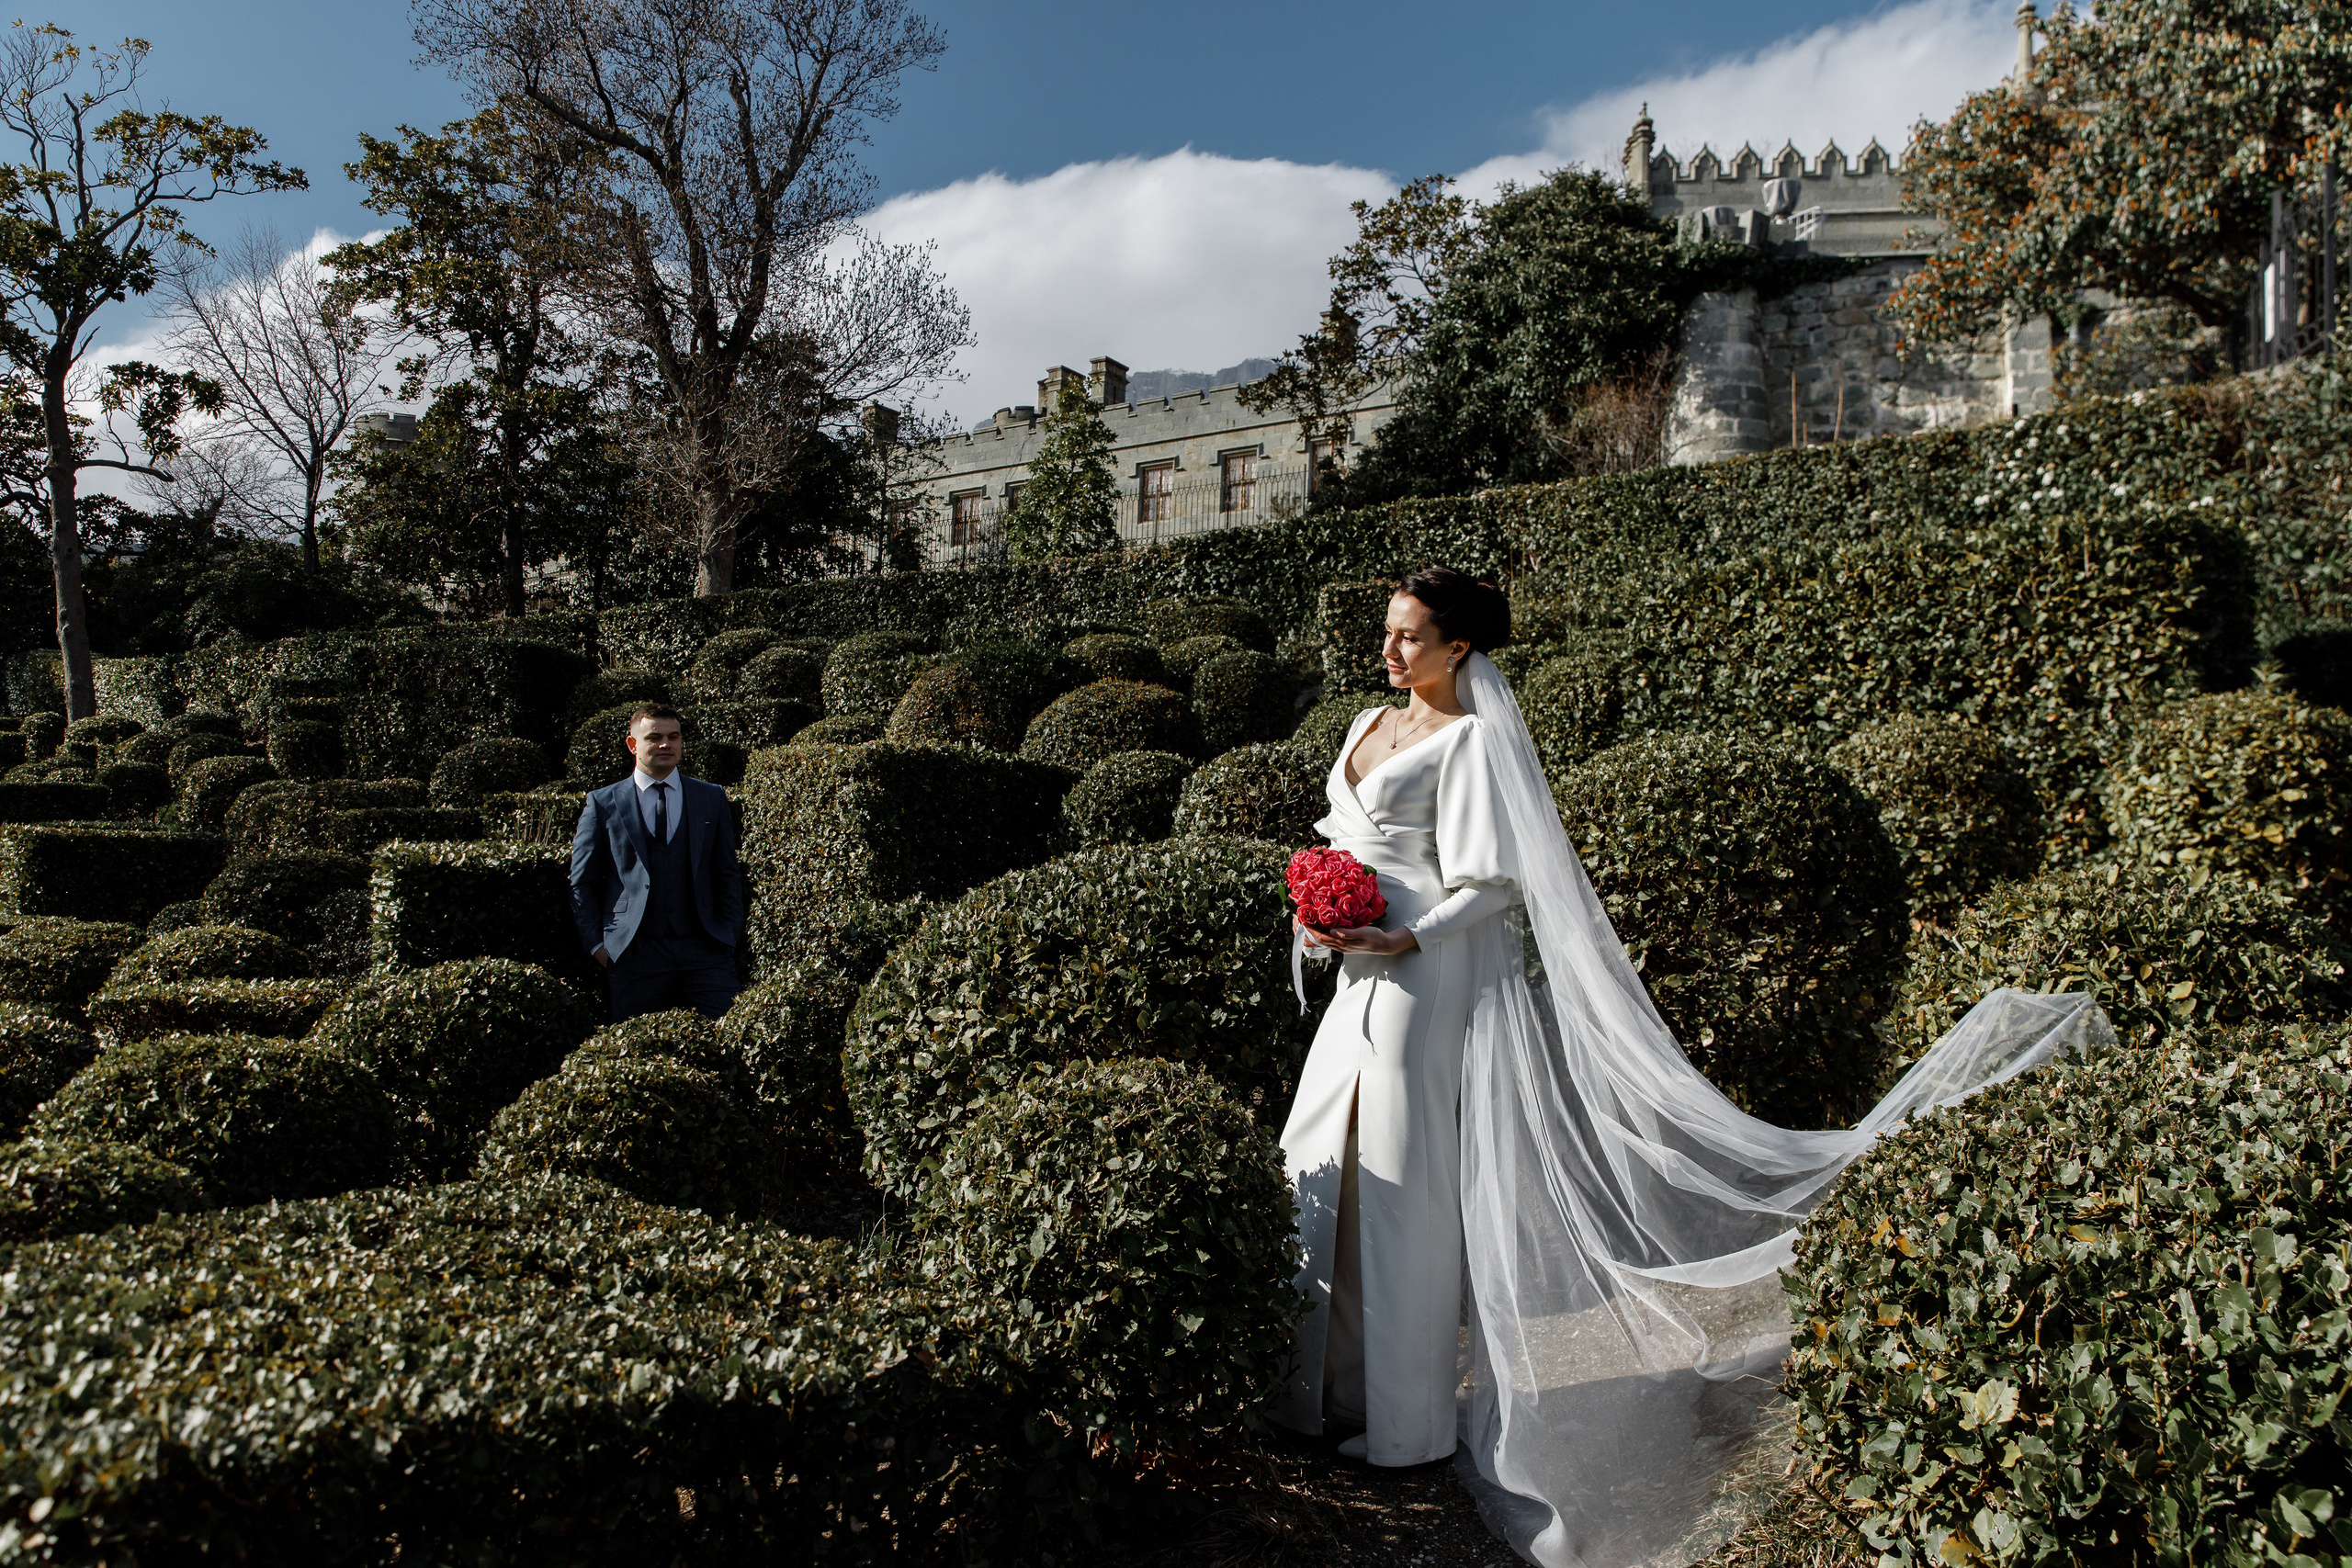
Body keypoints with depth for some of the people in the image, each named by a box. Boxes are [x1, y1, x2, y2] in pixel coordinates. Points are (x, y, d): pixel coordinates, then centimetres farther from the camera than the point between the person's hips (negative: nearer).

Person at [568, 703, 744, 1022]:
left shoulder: (712, 798, 12)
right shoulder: (602, 804, 7)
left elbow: (729, 874, 14)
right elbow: (582, 884, 10)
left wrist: (729, 936, 5)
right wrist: (596, 945, 2)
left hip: (705, 954, 1)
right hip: (633, 957, -1)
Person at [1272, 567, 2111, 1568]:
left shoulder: (1470, 739, -12)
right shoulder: (1369, 727, 13)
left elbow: (1489, 885, -16)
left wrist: (1402, 943, -23)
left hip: (1427, 978, -9)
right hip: (1363, 972, 9)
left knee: (1403, 1184, 0)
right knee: (1330, 1166, 14)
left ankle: (1409, 1417, 15)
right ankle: (1333, 1382, 30)